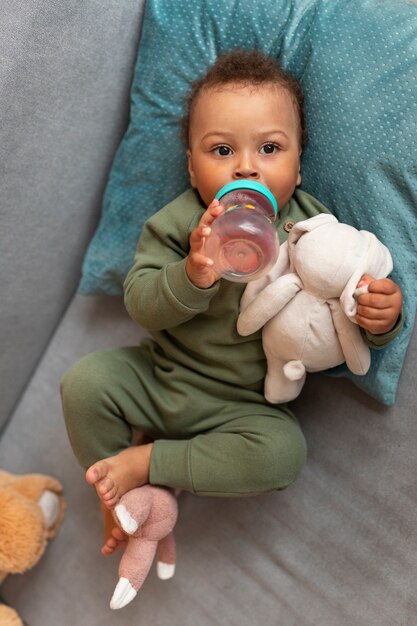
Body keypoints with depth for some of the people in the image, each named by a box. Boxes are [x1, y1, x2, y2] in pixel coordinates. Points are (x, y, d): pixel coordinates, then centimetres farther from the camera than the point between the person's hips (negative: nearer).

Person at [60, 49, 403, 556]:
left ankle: (147, 461, -11)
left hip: (243, 406, -1)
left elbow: (354, 312, -3)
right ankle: (118, 496, 8)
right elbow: (140, 306, -17)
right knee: (85, 381, -14)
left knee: (283, 452, -27)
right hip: (158, 376, 1)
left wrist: (381, 318, -28)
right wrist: (192, 276, -37)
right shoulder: (177, 224, -11)